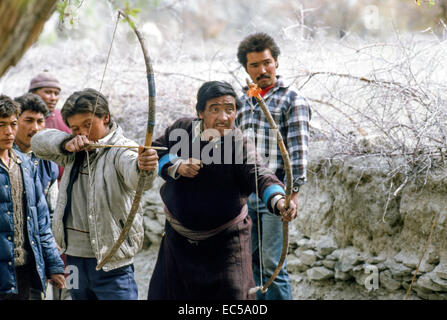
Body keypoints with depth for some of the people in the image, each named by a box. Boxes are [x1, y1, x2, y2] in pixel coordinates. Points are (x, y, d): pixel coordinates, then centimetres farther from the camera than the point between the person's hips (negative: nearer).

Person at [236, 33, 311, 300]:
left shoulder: (291, 100, -3)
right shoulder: (244, 101, 17)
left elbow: (298, 149, -9)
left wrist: (293, 192, -15)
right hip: (245, 193, 6)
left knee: (272, 264, -7)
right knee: (252, 261, 10)